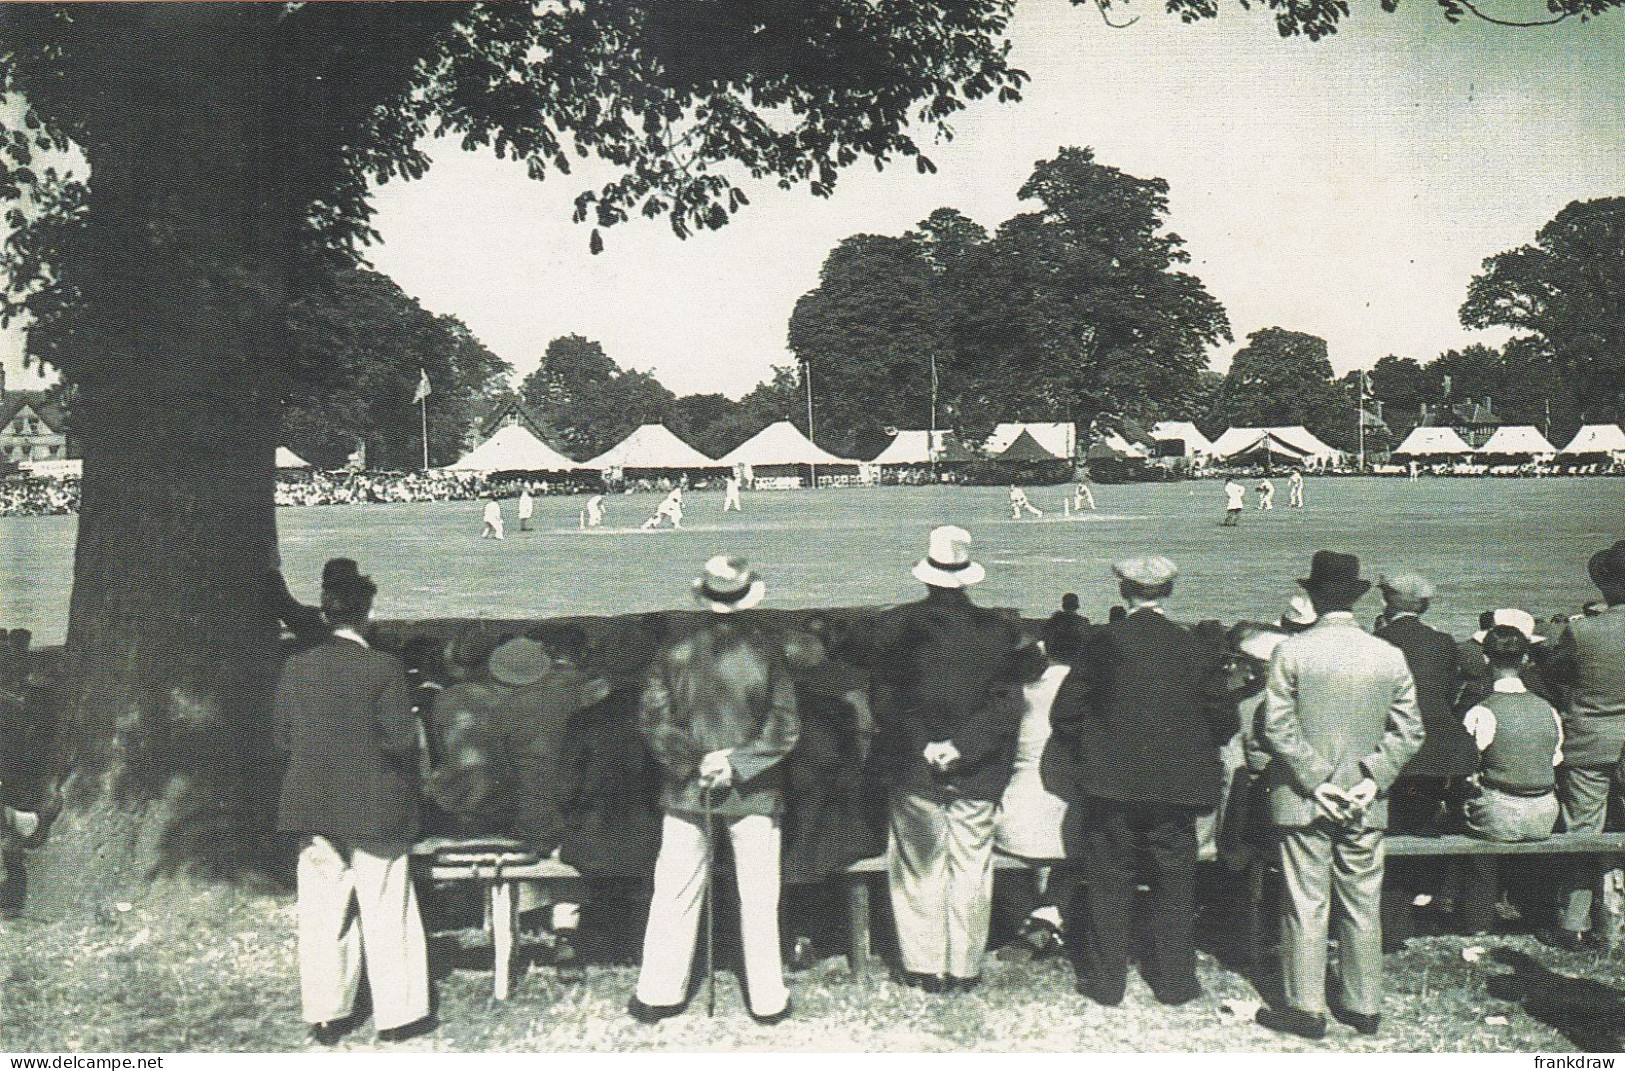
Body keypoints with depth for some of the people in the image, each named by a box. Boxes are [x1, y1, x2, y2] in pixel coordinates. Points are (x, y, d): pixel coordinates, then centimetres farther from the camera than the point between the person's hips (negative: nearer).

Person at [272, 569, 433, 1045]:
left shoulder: (296, 668, 0)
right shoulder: (383, 667, -13)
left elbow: (282, 736, 5)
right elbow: (400, 738, -14)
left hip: (312, 807, 4)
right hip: (375, 808, -4)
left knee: (323, 913, 12)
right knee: (386, 912, 7)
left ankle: (326, 1015, 19)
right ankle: (397, 1014, 14)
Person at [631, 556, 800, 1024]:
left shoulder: (675, 655, -5)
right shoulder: (767, 655, -9)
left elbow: (651, 721, -5)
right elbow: (786, 729, -10)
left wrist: (692, 761, -5)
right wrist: (738, 762, -9)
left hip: (686, 792, 1)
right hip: (754, 793, -1)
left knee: (675, 894, 12)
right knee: (758, 898, 9)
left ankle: (658, 993, 21)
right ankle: (767, 1001, 18)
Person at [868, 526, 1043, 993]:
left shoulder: (898, 625, -7)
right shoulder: (999, 630, -5)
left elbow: (886, 700, -7)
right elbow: (1007, 704, -10)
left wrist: (922, 746, -5)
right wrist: (962, 747, -14)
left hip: (912, 768, -1)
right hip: (978, 776, 1)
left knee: (918, 870, 11)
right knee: (971, 871, 12)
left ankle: (924, 967, 18)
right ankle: (964, 968, 20)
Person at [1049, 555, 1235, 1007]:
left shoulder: (1104, 642, -7)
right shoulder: (1198, 649, -3)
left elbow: (1065, 713, -5)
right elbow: (1224, 722, 1)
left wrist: (1089, 757, 10)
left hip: (1112, 783, -1)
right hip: (1178, 786, 1)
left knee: (1109, 884, 9)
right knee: (1174, 885, 13)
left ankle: (1106, 981, 16)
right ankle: (1174, 979, 22)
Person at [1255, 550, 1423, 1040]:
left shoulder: (1290, 652, -9)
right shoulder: (1390, 656, 0)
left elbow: (1277, 727, -13)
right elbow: (1409, 731, 0)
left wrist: (1315, 780, -10)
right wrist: (1373, 779, -2)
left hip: (1302, 799, -3)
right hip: (1365, 804, 3)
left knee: (1306, 906, 4)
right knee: (1363, 906, 12)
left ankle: (1305, 1008, 11)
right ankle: (1364, 1005, 22)